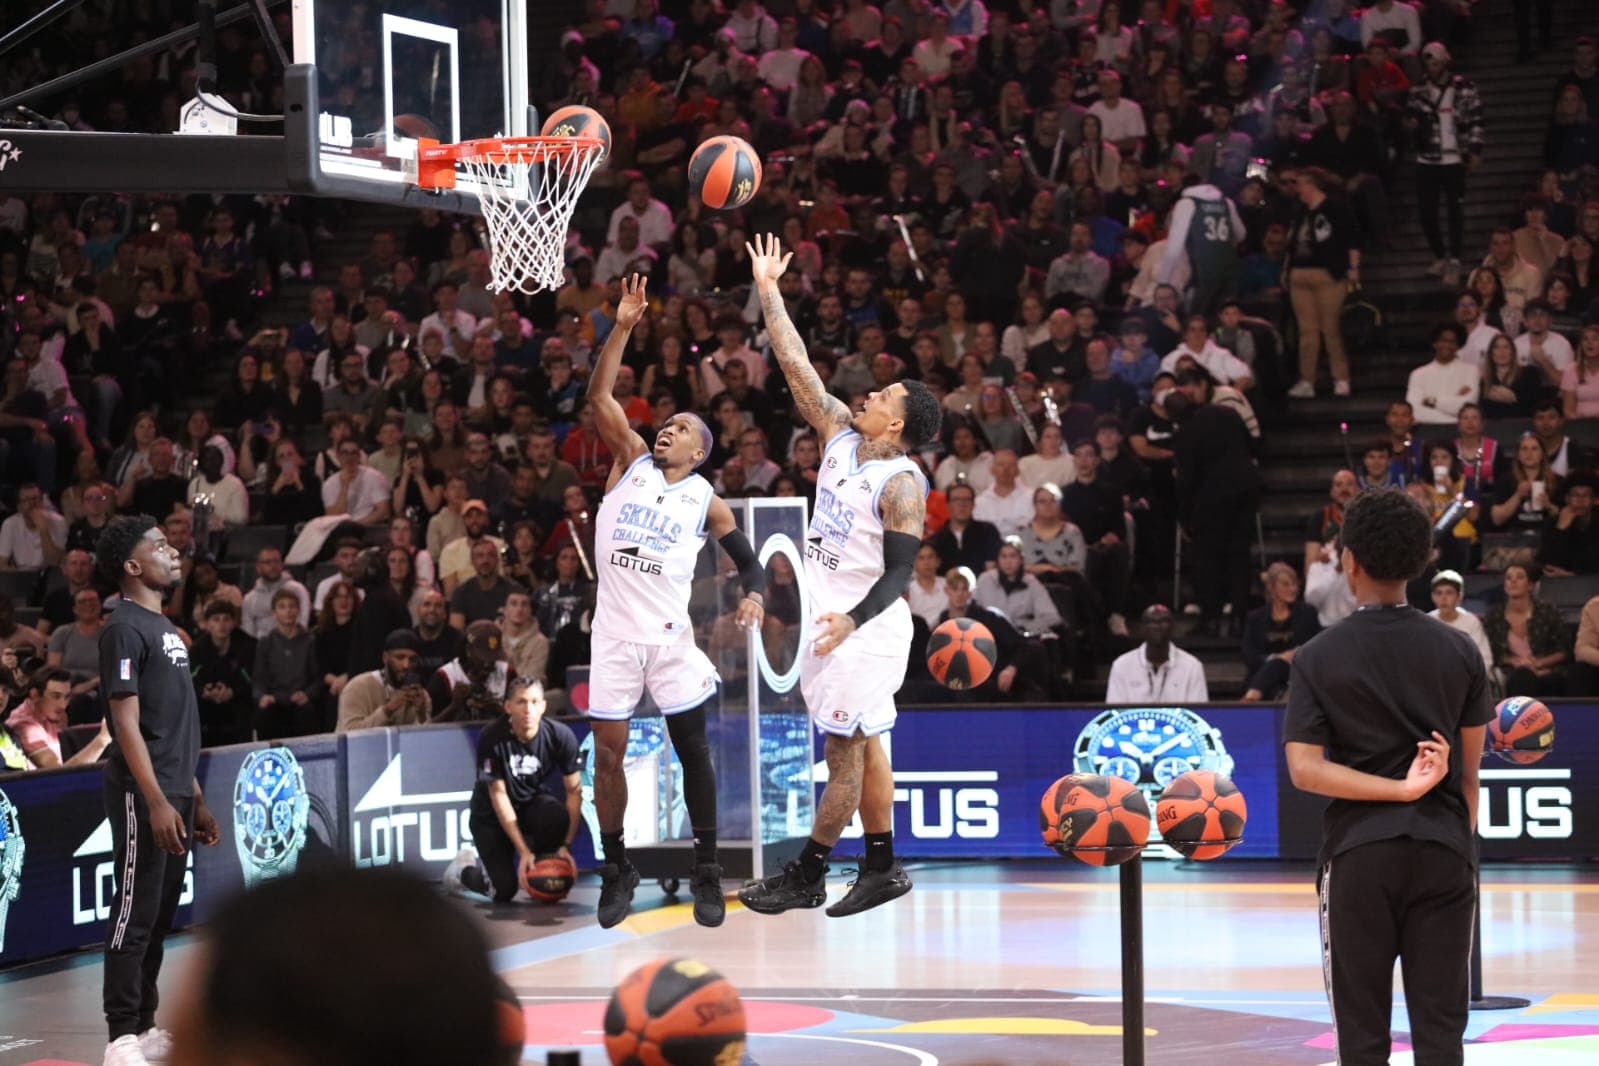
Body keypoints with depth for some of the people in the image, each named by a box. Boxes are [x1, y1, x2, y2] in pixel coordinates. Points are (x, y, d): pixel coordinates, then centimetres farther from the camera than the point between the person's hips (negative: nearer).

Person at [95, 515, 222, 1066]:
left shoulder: (165, 627, 17)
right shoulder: (125, 628, -11)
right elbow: (126, 722, -17)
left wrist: (196, 800, 20)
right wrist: (156, 801, -23)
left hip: (174, 796, 9)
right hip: (141, 796, -9)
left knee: (161, 917, 12)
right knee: (134, 916, -7)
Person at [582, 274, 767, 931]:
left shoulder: (706, 501, 6)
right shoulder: (631, 463, 8)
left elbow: (748, 561, 8)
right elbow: (599, 395, 0)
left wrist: (753, 595, -15)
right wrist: (623, 327, -7)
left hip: (670, 636, -1)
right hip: (615, 632, 1)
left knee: (692, 749, 2)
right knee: (608, 752, 0)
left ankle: (705, 870, 12)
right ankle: (616, 870, 12)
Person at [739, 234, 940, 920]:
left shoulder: (901, 483, -16)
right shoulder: (841, 437, 5)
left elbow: (899, 572, -19)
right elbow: (796, 368, 7)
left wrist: (852, 621, -33)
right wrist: (768, 293, 5)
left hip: (866, 627, -8)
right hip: (833, 617, 8)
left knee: (844, 749, -2)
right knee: (861, 745, 12)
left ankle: (806, 876, 2)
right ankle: (882, 868, 18)